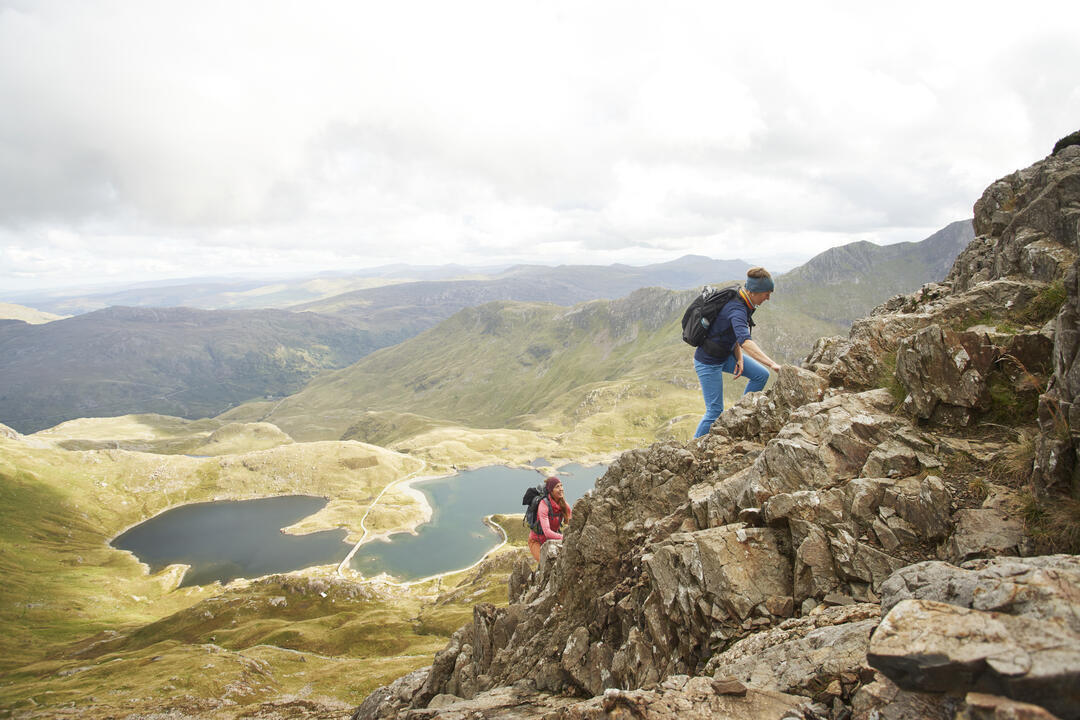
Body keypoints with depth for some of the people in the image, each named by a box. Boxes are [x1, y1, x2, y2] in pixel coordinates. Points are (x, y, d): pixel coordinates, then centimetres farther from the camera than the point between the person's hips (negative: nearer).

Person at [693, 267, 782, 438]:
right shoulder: (737, 309, -31)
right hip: (708, 362, -9)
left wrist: (739, 358, -3)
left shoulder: (744, 303, -2)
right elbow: (745, 342, -46)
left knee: (761, 375, 3)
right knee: (715, 411, -3)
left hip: (725, 354, 9)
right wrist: (772, 364, -52)